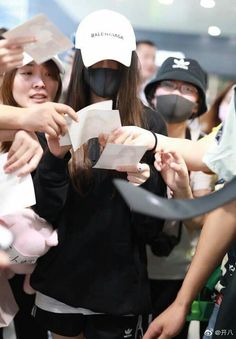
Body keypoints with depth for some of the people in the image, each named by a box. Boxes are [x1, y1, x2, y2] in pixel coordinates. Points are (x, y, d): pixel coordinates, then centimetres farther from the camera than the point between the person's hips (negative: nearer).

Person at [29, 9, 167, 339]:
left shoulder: (149, 124, -5)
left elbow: (151, 227, -3)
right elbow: (43, 212, -5)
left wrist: (146, 182, -23)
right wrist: (55, 157, -21)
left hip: (119, 286, -2)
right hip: (59, 280, 2)